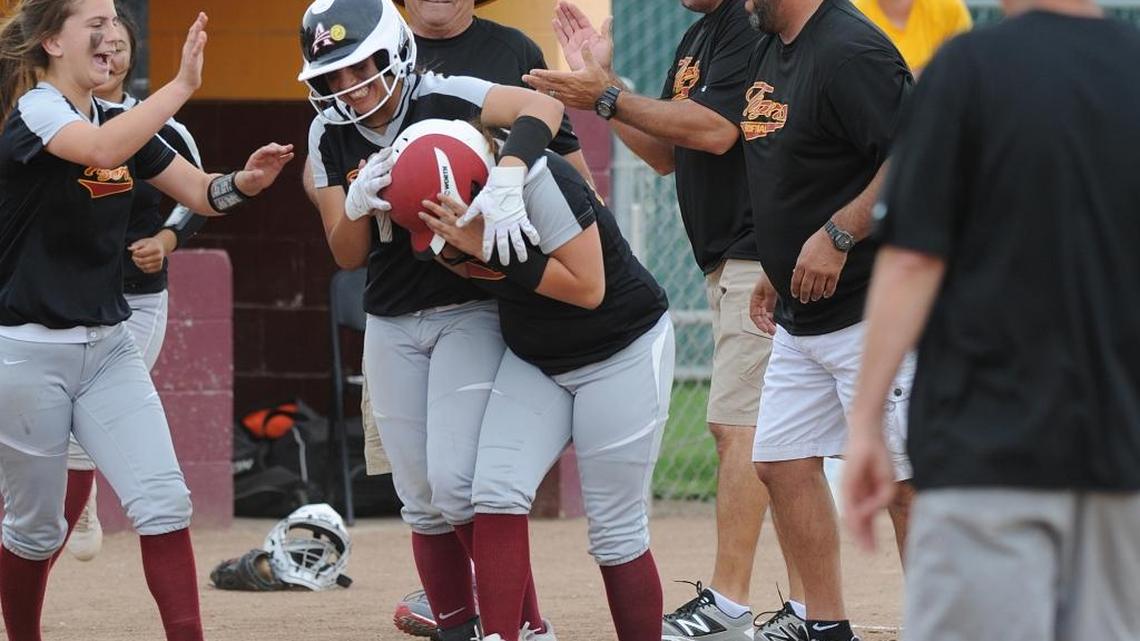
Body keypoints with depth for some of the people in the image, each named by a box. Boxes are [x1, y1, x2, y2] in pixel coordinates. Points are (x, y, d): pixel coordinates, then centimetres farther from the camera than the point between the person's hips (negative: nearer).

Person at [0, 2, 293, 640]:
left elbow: (200, 192, 6)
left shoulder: (121, 121, 8)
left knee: (164, 502, -9)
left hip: (108, 346, 6)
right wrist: (182, 84, -37)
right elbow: (102, 150, -35)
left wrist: (243, 181, -16)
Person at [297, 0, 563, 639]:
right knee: (423, 502, 6)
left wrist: (506, 182, -46)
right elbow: (347, 255, 1)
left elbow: (543, 107, -31)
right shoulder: (331, 136, 1)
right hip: (392, 327, 5)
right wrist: (357, 205, -21)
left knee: (457, 483, -16)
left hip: (469, 313, -5)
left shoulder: (442, 100, -15)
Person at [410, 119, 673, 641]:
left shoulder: (539, 182, -28)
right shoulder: (446, 202, -8)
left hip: (621, 356, -6)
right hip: (533, 359, 6)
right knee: (496, 494, -14)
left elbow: (587, 287, -29)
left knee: (616, 529, -4)